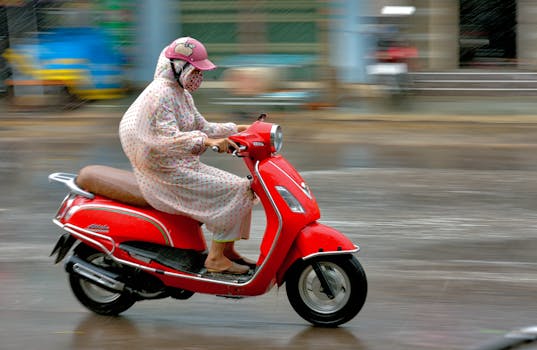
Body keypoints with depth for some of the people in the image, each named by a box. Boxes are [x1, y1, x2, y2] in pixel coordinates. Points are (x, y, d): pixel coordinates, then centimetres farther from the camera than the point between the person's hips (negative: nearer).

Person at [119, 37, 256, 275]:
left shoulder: (181, 93, 15)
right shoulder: (160, 94, -17)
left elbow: (202, 127, 18)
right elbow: (168, 139, -30)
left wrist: (239, 129, 8)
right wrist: (207, 141, -42)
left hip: (184, 167, 10)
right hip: (166, 175, -10)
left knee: (243, 187, 4)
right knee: (232, 192, -18)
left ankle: (227, 249, 8)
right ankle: (215, 258, -14)